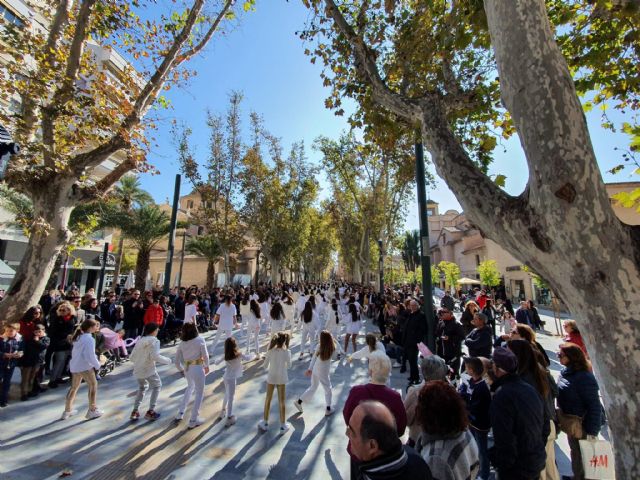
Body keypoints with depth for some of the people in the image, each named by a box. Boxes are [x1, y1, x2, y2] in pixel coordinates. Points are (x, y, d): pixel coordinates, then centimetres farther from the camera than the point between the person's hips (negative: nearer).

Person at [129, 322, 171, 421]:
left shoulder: (140, 340, 8)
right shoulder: (154, 341, -12)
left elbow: (132, 357, 11)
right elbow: (155, 356, -21)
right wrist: (167, 360, -7)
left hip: (137, 370, 6)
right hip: (149, 370, -6)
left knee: (142, 388, 30)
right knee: (157, 386, 16)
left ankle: (135, 412, 25)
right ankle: (150, 411, 14)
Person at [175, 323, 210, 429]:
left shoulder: (182, 343, 2)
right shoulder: (200, 340, -12)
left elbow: (177, 360, 6)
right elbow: (205, 355, -8)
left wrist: (181, 370, 21)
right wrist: (207, 366, 8)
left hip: (187, 368, 6)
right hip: (197, 368, -6)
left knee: (190, 387, 33)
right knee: (199, 393, 11)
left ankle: (180, 413, 36)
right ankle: (193, 420, 19)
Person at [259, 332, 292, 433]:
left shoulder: (270, 351, -15)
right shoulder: (287, 352, -18)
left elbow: (265, 366, -5)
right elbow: (289, 366, -4)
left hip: (271, 377, 1)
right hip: (281, 379, -1)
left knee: (268, 399, 20)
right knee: (281, 402, 14)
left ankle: (265, 423, 36)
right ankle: (282, 426, 28)